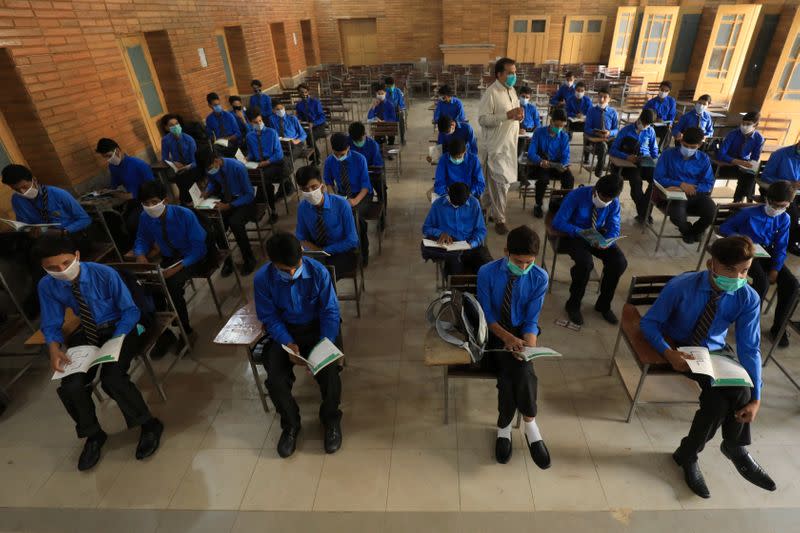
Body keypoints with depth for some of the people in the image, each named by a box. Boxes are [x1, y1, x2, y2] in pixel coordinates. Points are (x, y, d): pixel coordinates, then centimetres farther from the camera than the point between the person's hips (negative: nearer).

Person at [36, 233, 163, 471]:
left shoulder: (105, 274, -21)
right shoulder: (47, 286, -9)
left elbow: (130, 311, -15)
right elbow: (52, 324, 2)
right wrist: (54, 347, -19)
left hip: (119, 329, -4)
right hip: (88, 333, 5)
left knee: (112, 379, -27)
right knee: (71, 386, -16)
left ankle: (149, 425, -3)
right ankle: (93, 435, 14)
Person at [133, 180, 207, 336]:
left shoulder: (185, 215, -23)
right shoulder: (145, 217, -9)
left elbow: (199, 247, -22)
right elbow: (142, 239, 9)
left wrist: (178, 267, -33)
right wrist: (140, 255, -15)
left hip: (192, 256, -5)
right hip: (168, 257, 5)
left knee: (172, 284, -30)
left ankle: (185, 328, -11)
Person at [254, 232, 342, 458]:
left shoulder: (318, 271, -19)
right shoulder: (262, 279, -16)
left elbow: (330, 311, -12)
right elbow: (270, 318, -7)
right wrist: (288, 343, -22)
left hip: (318, 327, -1)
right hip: (286, 331, 2)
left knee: (329, 370, -26)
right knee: (275, 378, -20)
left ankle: (331, 419, 6)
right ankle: (290, 423, 11)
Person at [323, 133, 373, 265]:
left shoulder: (360, 159, -15)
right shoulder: (329, 161, -6)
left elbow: (365, 185, -14)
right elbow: (328, 182, 9)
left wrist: (356, 200, -30)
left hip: (362, 194, -2)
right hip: (342, 195, 3)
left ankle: (363, 253, -15)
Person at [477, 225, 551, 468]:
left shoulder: (540, 278, -11)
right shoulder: (487, 273, -16)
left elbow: (531, 320, -8)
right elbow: (486, 314, -11)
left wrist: (529, 347, -25)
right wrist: (506, 337, -25)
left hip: (522, 332, 1)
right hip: (495, 332, -1)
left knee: (512, 371, -25)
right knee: (521, 371, -24)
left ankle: (504, 427, -3)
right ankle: (530, 426, -1)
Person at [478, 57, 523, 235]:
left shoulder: (512, 91, 12)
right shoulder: (491, 93, -15)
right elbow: (482, 119, -22)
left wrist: (519, 116, 0)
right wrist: (507, 115, -28)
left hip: (509, 144, 8)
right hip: (495, 146, -8)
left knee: (495, 182, 16)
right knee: (501, 183, -4)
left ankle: (490, 210, 31)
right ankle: (499, 219, 8)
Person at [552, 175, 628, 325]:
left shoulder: (614, 202, -8)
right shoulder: (577, 196, -20)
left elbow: (614, 228, -3)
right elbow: (558, 222, -21)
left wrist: (607, 242, -27)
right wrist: (581, 232, -33)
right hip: (574, 236, -4)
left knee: (620, 262, -18)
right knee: (586, 263, -33)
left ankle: (603, 305, 5)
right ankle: (573, 305, -9)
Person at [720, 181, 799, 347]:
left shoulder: (784, 219, 3)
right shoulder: (749, 213, -10)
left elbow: (780, 248, 3)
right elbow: (724, 228, -4)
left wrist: (775, 270, -8)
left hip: (768, 253, 5)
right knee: (762, 281, -31)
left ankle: (778, 327, 3)